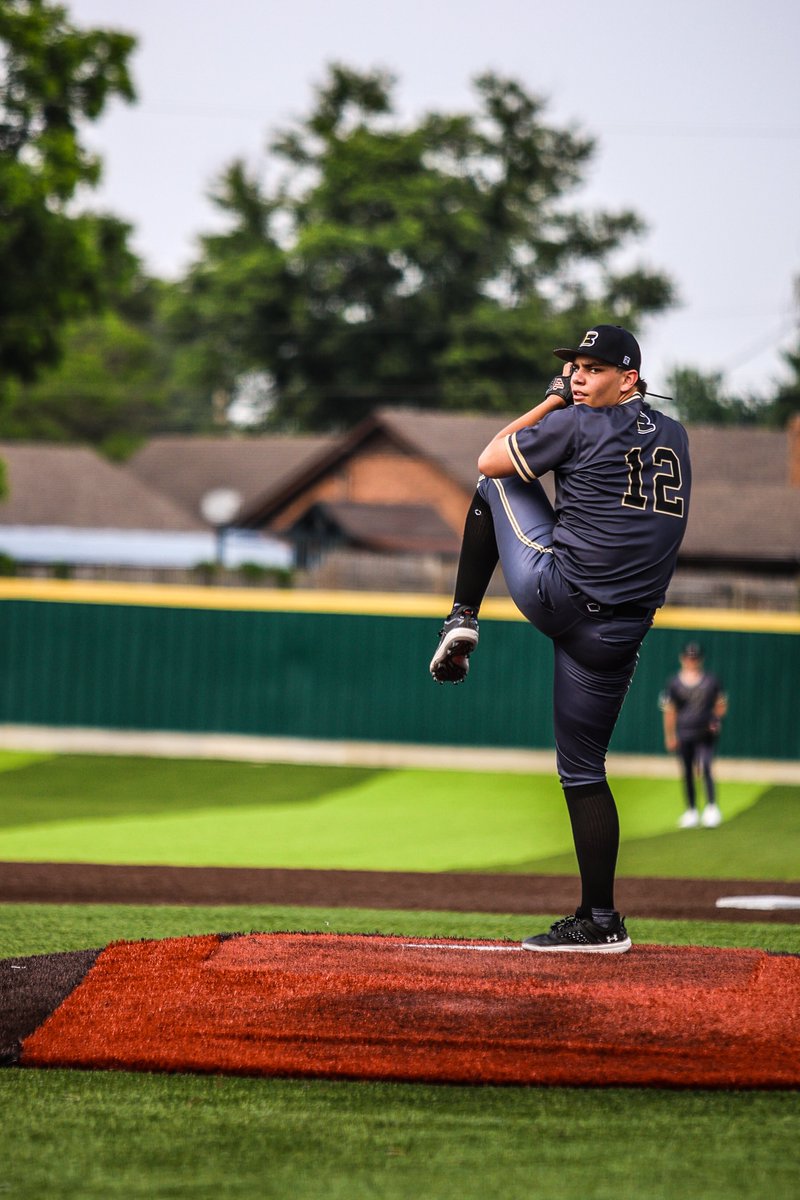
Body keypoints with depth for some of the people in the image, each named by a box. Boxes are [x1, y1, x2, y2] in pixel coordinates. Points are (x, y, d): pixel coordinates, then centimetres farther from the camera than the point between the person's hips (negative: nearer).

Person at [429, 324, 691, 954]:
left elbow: (489, 459, 8)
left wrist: (554, 400, 15)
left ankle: (464, 619, 19)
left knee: (495, 482, 22)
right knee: (584, 768, 12)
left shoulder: (576, 425, -7)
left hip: (555, 590, -5)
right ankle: (600, 921, 6)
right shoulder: (675, 437, 12)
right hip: (618, 631, 5)